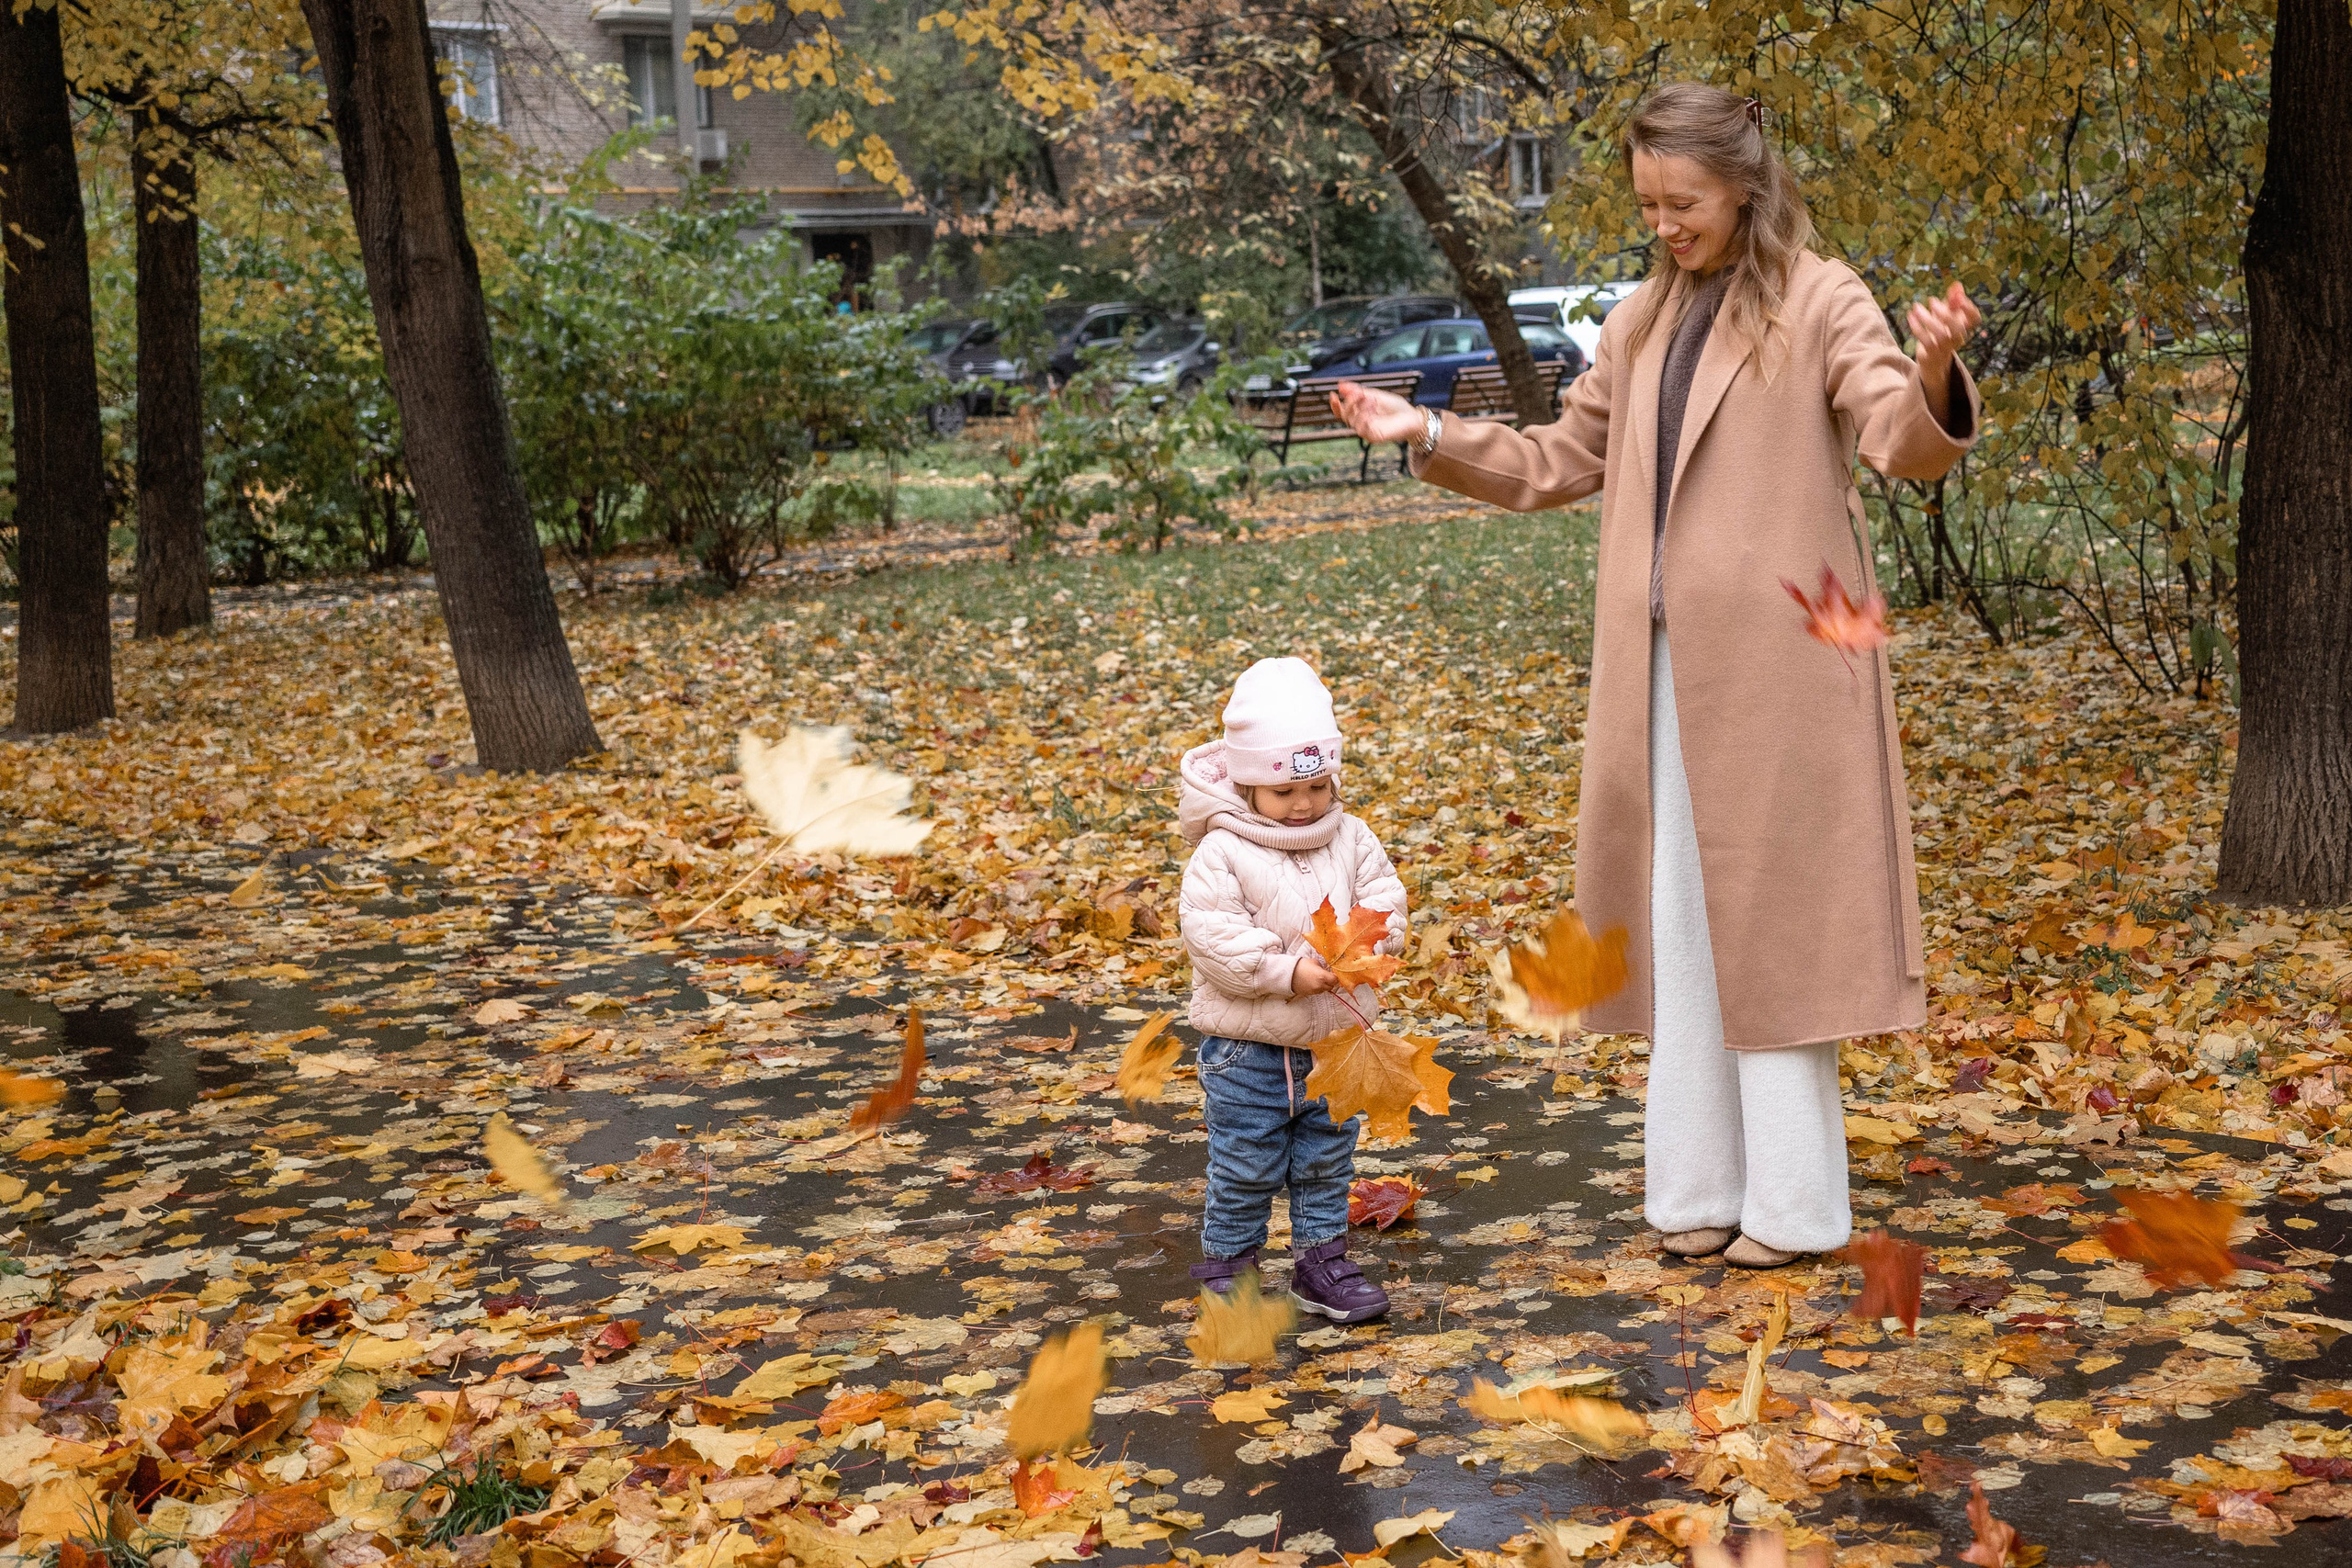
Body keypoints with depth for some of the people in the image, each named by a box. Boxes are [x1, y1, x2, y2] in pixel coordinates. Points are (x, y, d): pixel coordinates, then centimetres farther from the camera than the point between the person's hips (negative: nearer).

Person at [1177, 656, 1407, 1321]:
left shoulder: (1350, 839, 2)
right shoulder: (1221, 854, -15)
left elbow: (1384, 900, 1)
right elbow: (1213, 938, -21)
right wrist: (1288, 969, -27)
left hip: (1335, 1041, 5)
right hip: (1249, 1048, -5)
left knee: (1327, 1163, 15)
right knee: (1245, 1168, 5)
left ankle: (1321, 1261, 29)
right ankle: (1226, 1267, 21)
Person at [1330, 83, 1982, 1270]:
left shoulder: (1820, 302, -4)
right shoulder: (1642, 323, 14)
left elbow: (1905, 445, -17)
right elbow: (1561, 462, 21)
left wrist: (1933, 375, -38)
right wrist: (1431, 436, 10)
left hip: (1773, 662, -6)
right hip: (1662, 666, 6)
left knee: (1768, 917, -1)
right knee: (1677, 922, 9)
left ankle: (1795, 1202, 9)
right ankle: (1701, 1188, 19)